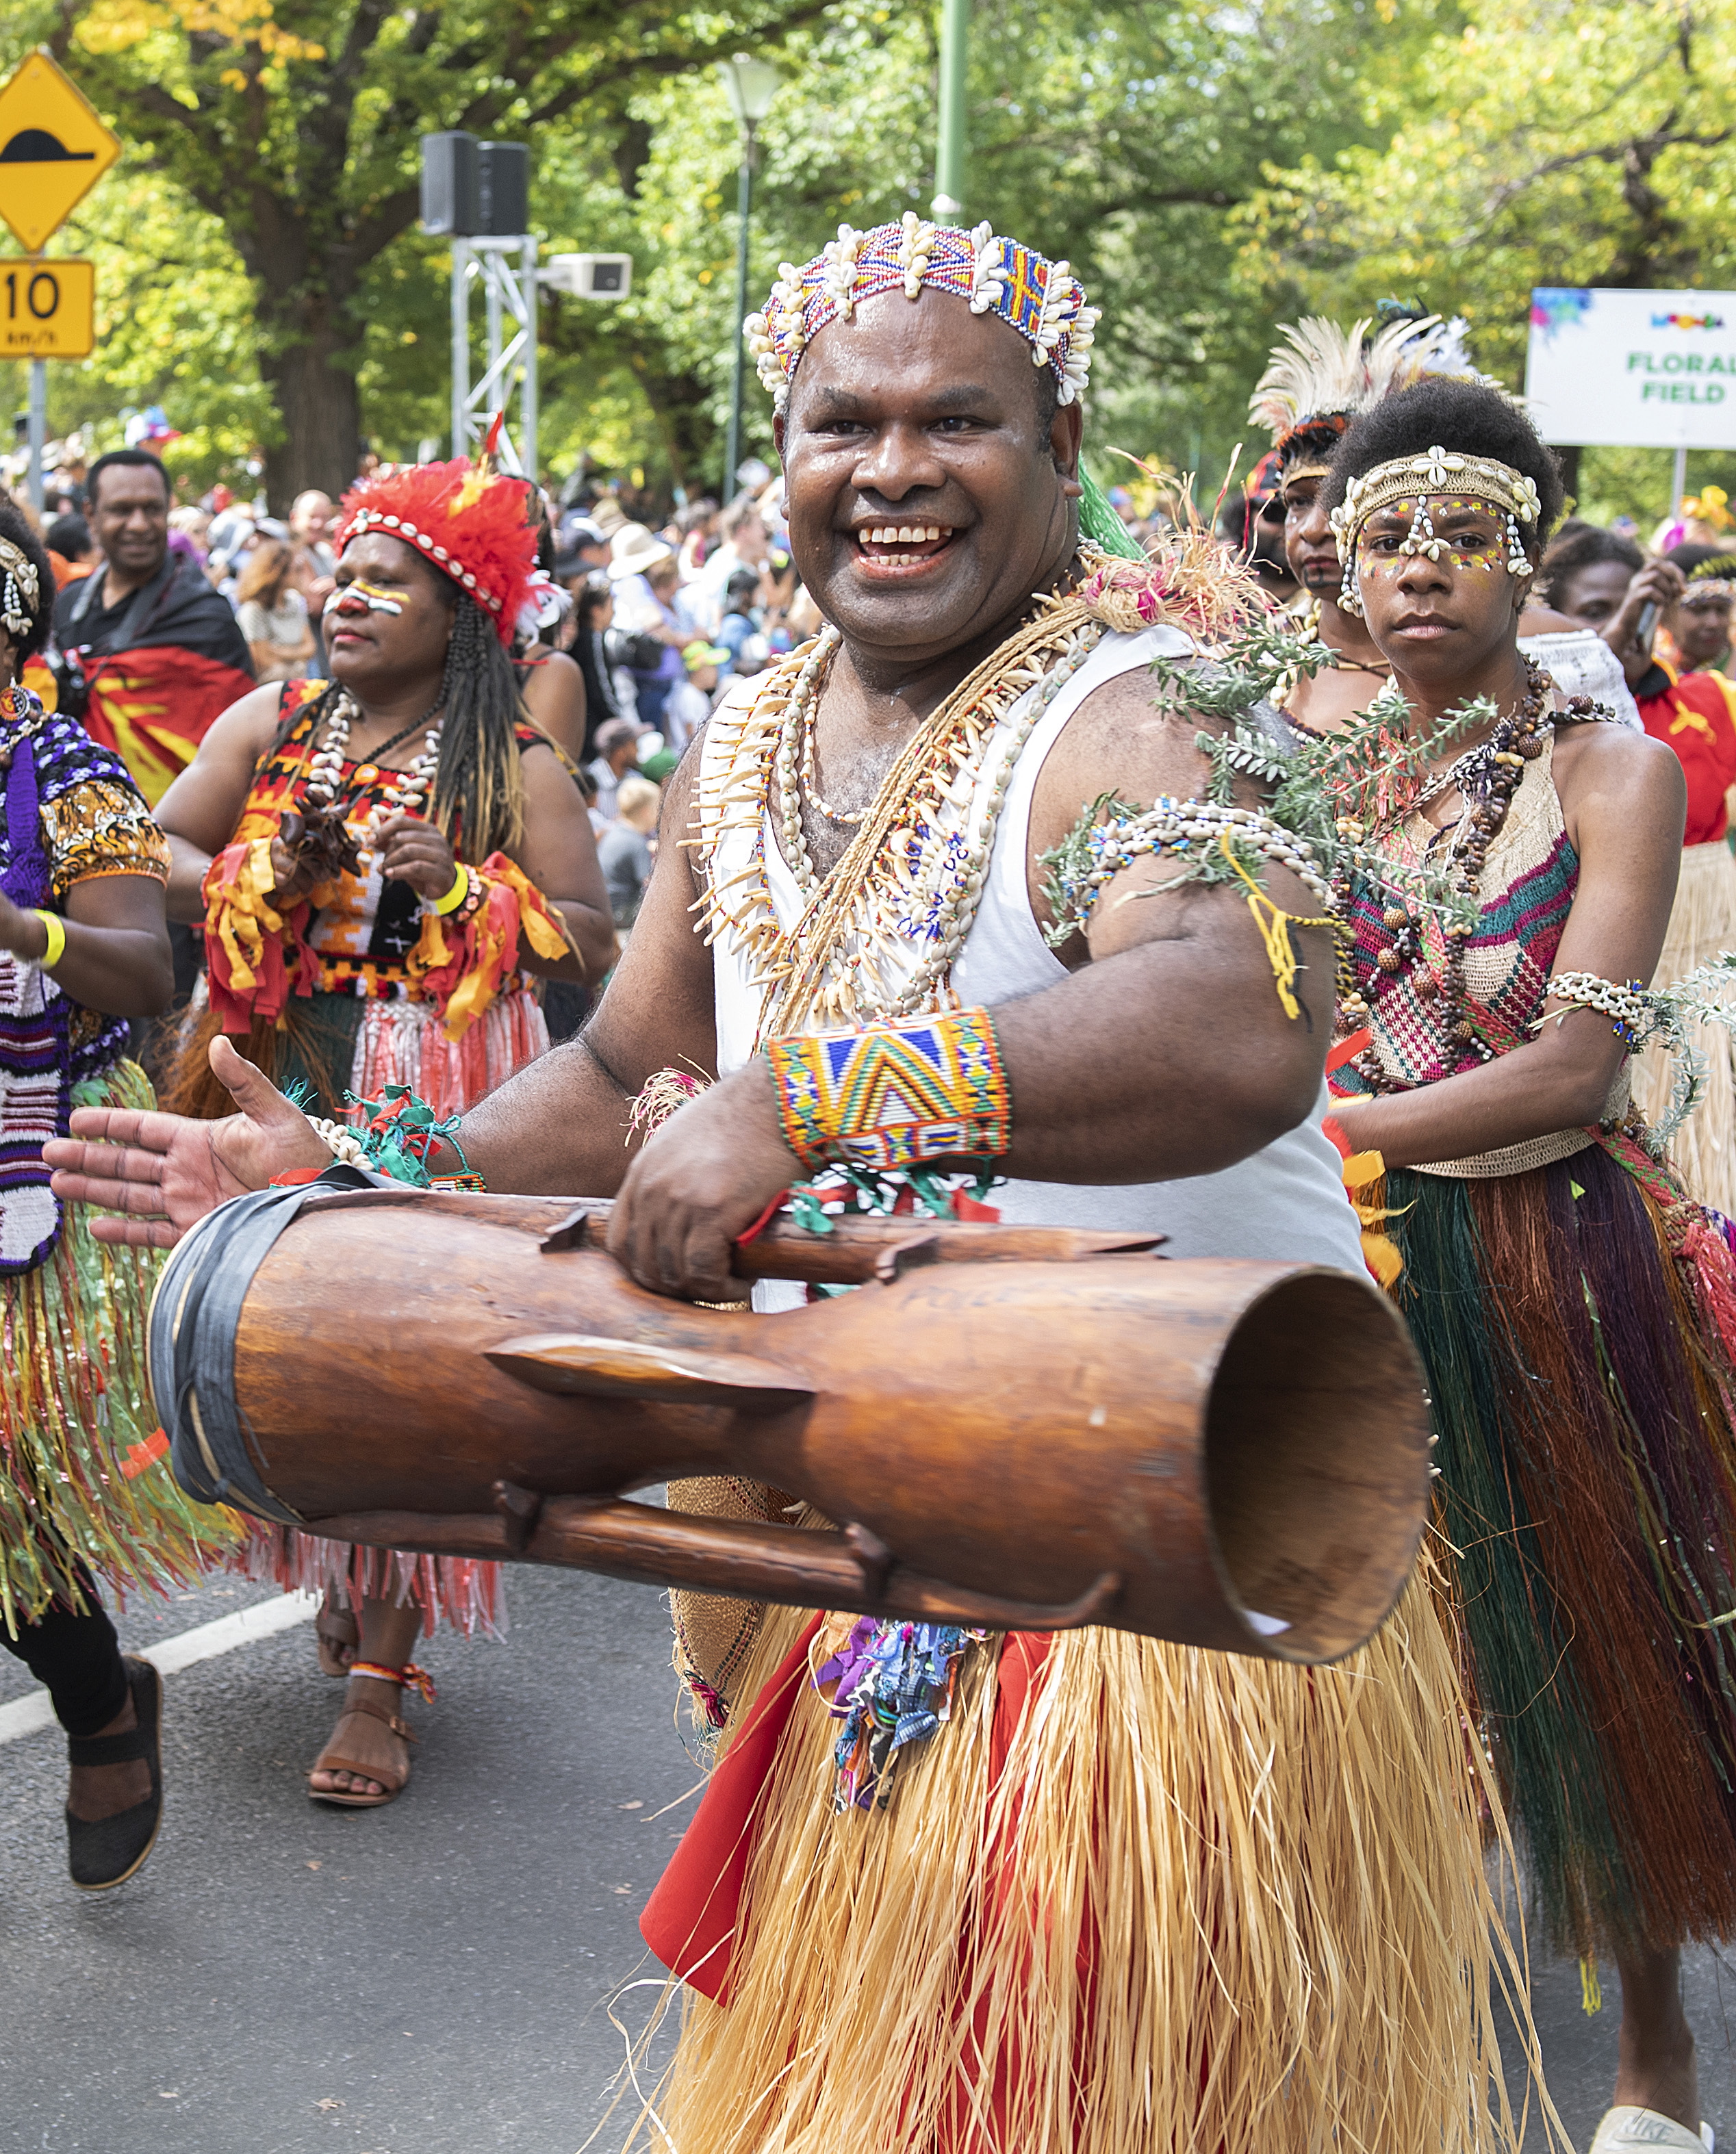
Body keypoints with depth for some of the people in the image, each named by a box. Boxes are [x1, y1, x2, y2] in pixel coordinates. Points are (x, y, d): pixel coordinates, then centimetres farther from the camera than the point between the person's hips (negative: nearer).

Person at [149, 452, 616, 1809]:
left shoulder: (513, 766, 0)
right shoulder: (270, 725, 9)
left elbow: (594, 942, -6)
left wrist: (457, 890, -17)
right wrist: (263, 880, -12)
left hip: (438, 1111, -3)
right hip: (281, 1087, 4)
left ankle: (380, 1678, 0)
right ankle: (342, 1581, 26)